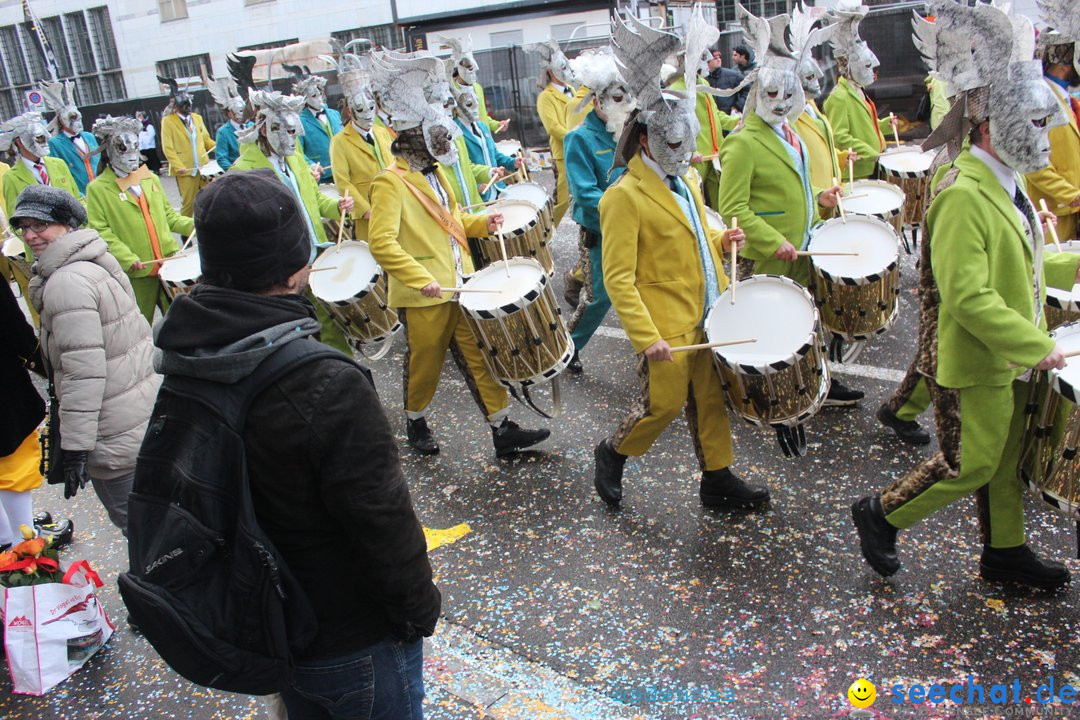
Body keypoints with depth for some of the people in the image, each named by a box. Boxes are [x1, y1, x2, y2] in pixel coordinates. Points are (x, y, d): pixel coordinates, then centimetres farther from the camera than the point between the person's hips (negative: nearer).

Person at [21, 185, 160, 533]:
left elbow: (83, 371, -25)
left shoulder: (67, 282, -21)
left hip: (117, 435, -10)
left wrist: (75, 446, -21)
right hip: (147, 412, 10)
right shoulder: (96, 262, 10)